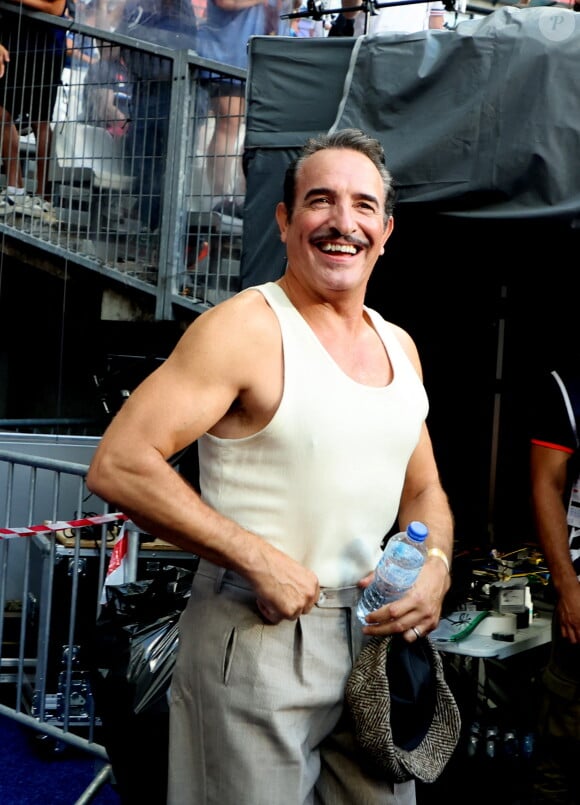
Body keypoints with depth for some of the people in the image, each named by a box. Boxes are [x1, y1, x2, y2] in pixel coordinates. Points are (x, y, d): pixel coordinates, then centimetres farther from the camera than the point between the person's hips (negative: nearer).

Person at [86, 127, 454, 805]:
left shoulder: (398, 346, 10)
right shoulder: (244, 328, -13)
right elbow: (117, 465, -20)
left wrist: (435, 568, -2)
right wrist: (258, 559, -21)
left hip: (374, 636, 7)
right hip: (257, 637, -7)